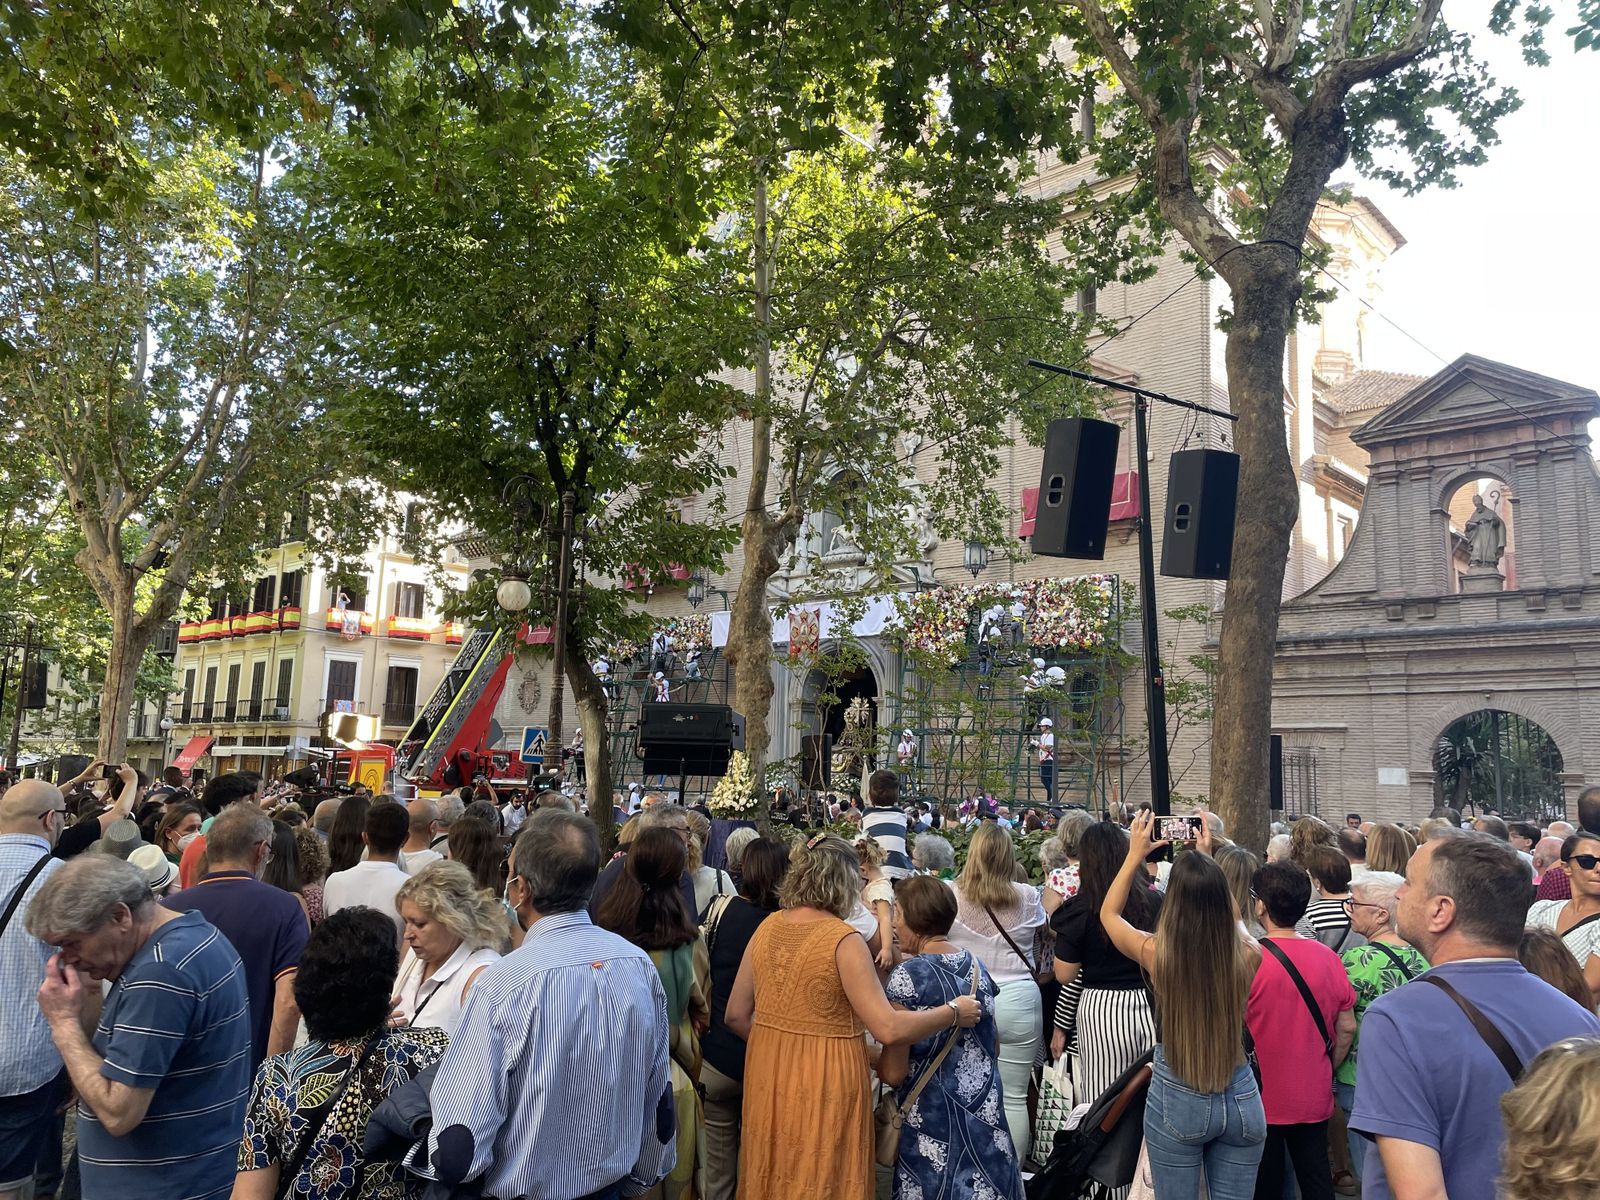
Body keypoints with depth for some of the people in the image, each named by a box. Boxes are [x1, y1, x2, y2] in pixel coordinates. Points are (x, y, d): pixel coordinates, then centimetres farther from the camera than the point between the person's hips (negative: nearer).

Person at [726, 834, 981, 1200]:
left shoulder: (768, 927, 1)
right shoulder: (844, 940, -17)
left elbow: (736, 1015, 7)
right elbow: (890, 1030, -21)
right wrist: (954, 1012, -8)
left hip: (769, 1080, 6)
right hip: (824, 1086, -6)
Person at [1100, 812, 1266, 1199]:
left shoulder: (1155, 953, -16)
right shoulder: (1246, 954, -13)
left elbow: (1108, 913, 5)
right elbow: (1230, 913, 13)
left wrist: (1134, 855, 9)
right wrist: (1206, 861, 16)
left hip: (1176, 1098, -2)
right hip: (1241, 1096, 2)